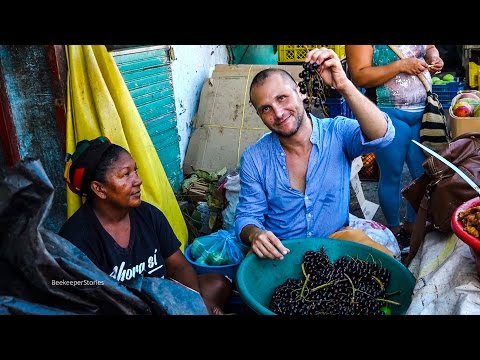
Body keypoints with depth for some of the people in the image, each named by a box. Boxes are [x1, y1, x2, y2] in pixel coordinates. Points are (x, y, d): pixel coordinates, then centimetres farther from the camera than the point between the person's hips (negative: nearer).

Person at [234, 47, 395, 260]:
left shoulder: (338, 133, -9)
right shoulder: (254, 159, -6)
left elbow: (381, 135, -27)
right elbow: (247, 215, -2)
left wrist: (344, 86, -39)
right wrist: (254, 234, -26)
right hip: (279, 251, 0)